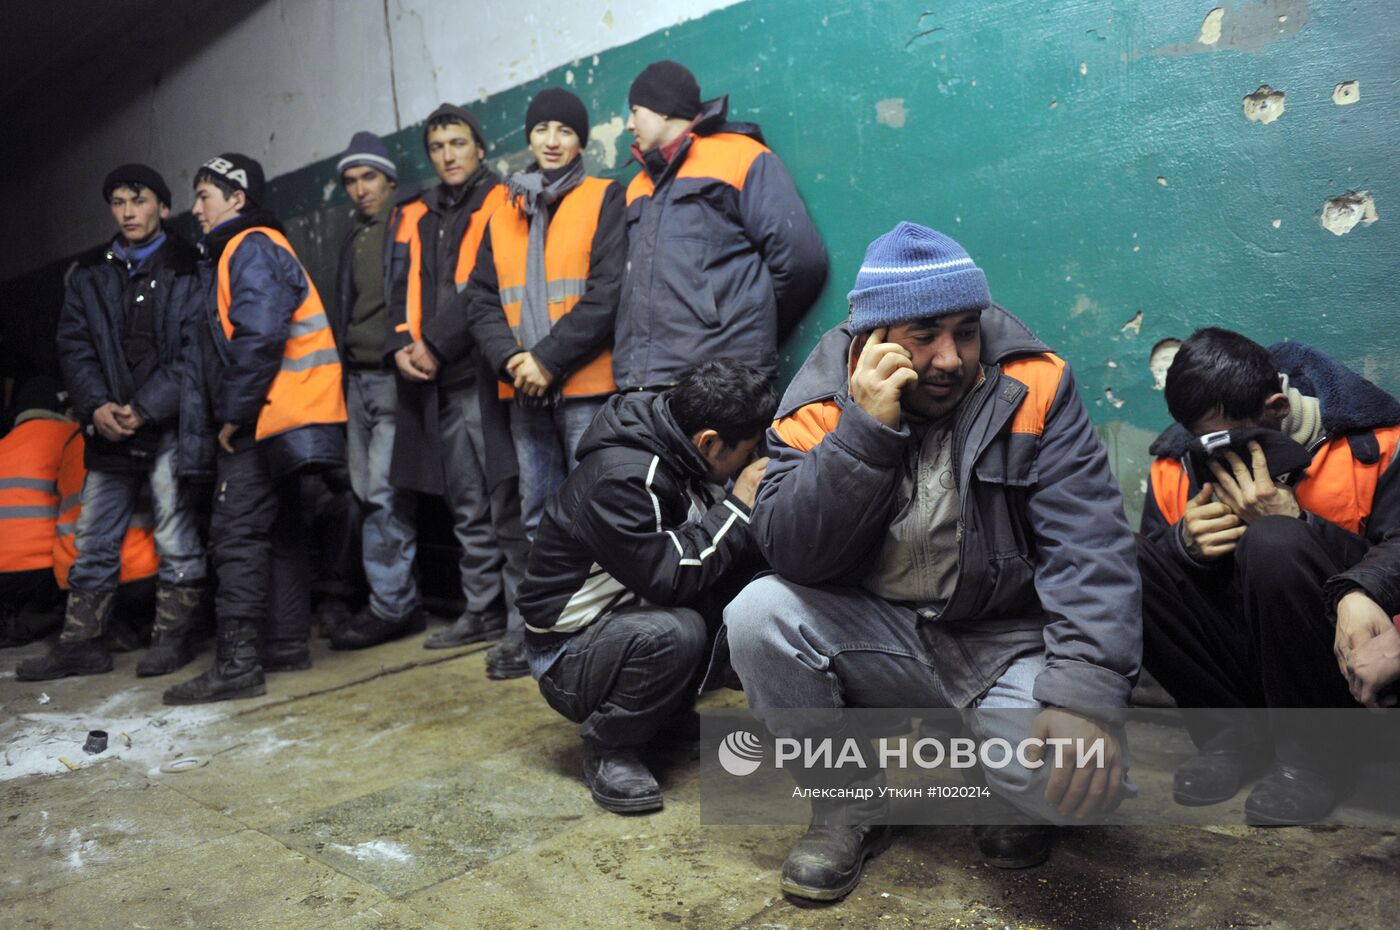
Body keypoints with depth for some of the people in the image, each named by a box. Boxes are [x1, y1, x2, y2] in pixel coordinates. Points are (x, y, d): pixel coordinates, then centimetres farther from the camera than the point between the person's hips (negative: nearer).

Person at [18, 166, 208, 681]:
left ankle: (173, 635, 9)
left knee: (177, 534, -2)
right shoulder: (89, 275, 15)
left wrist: (145, 408, -14)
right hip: (110, 427, 5)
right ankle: (81, 643, 18)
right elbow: (74, 346, 9)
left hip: (171, 423, -5)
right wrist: (96, 406, -7)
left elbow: (195, 352, -7)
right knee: (93, 538, 9)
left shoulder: (188, 270, 0)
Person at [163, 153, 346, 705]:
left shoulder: (251, 249, -9)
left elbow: (258, 337, -22)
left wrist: (235, 413, -17)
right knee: (276, 530, 12)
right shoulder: (241, 252, 24)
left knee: (236, 534, -10)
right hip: (277, 419, 11)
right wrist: (233, 412, 14)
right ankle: (286, 644, 19)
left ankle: (237, 663, -8)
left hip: (263, 417, -11)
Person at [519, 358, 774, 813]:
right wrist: (740, 505, -23)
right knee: (674, 632, -37)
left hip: (633, 612, 9)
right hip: (570, 650, -9)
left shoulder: (678, 456, -1)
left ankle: (667, 715, 8)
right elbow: (669, 578, -31)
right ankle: (609, 749, -10)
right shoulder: (622, 477, -29)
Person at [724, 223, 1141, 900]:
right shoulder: (820, 406, -8)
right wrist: (866, 429, -28)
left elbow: (1089, 546, -17)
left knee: (1081, 778, -26)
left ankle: (1011, 792, 15)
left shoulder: (1034, 388, -10)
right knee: (758, 615, -23)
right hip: (876, 634, 2)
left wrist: (1087, 692, -29)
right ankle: (849, 803, 2)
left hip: (1006, 641, -1)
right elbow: (790, 553, -19)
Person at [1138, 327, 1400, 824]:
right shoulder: (1178, 459, -1)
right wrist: (1185, 543, -22)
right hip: (1239, 661, 4)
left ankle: (1312, 754, -13)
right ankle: (1235, 732, -5)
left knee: (1273, 543, -33)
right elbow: (1148, 567, -1)